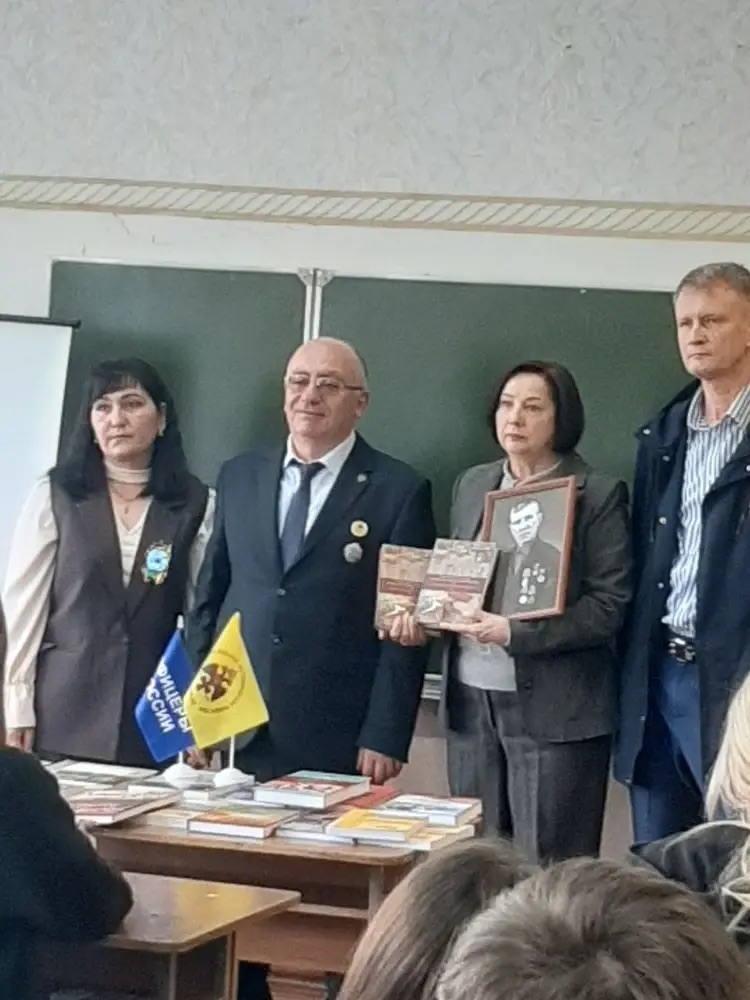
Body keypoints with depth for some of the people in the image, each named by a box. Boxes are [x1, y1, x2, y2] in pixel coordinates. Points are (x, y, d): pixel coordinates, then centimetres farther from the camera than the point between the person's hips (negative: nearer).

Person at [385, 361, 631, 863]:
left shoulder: (598, 494, -5)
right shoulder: (472, 484, 13)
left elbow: (607, 607, -11)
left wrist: (516, 633, -20)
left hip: (553, 708, -6)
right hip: (471, 699, 6)